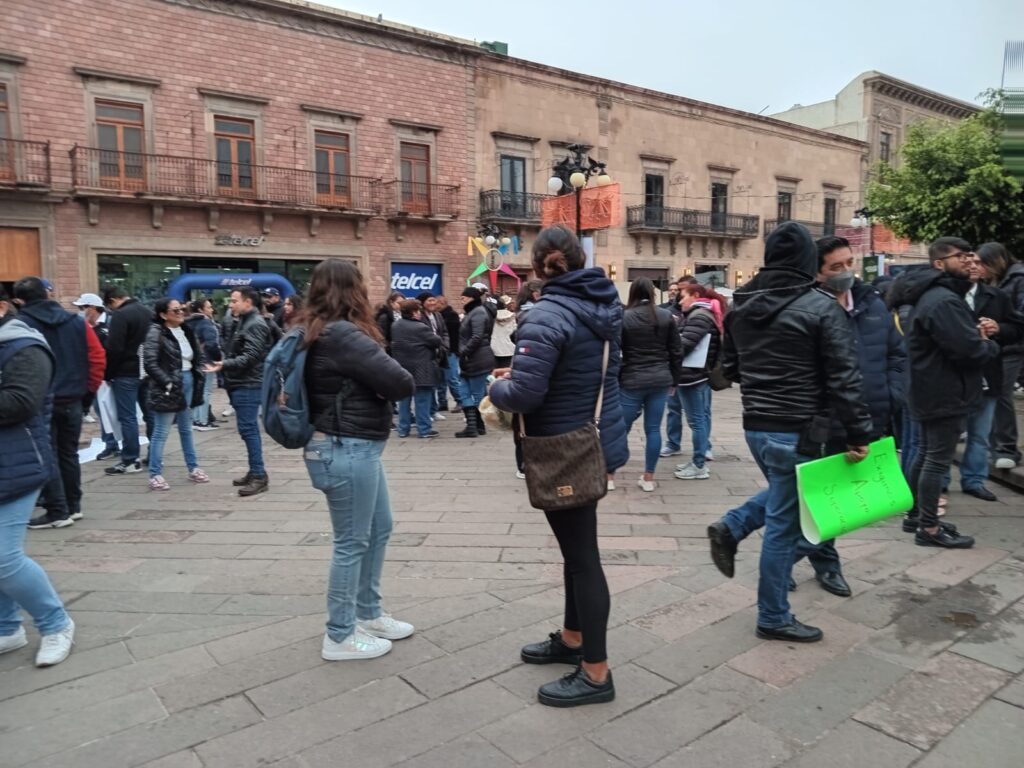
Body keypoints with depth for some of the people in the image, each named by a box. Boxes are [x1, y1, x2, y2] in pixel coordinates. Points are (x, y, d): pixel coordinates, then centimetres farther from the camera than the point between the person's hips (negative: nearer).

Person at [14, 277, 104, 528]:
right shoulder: (77, 321, 5)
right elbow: (98, 356, 1)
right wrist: (90, 387, 8)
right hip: (72, 399, 5)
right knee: (69, 453, 15)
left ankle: (58, 512, 3)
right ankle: (73, 506, 22)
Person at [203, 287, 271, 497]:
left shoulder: (255, 324, -12)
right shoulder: (244, 322, 20)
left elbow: (250, 356, -21)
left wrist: (225, 364, -26)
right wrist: (224, 364, 16)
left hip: (248, 385, -10)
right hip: (241, 384, 10)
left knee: (248, 429, -11)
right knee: (249, 429, 13)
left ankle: (259, 475, -8)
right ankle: (255, 472, 20)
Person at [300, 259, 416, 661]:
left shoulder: (319, 332, 11)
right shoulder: (343, 336, -21)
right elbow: (400, 382, -21)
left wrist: (374, 385, -5)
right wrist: (394, 385, 0)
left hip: (356, 446, 11)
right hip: (347, 450, -11)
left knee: (378, 530, 20)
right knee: (352, 542, 3)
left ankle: (368, 615, 35)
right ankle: (339, 637, 18)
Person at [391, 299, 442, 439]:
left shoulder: (395, 326, 5)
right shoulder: (421, 328, -17)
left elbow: (392, 343, 13)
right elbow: (437, 341, -11)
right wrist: (434, 336, 9)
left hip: (402, 369, 7)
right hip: (420, 370, -7)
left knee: (404, 400, 12)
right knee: (422, 400, 1)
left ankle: (403, 429, 16)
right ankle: (424, 429, 5)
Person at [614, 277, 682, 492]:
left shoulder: (624, 317, -6)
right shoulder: (666, 316, 3)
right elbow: (676, 351, 5)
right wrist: (673, 379, 14)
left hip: (632, 381, -2)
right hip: (660, 380, 3)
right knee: (653, 429, 7)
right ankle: (648, 478, 13)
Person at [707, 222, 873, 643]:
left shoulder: (741, 304, 6)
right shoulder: (822, 306, -12)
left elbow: (729, 366, 14)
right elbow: (844, 378, -14)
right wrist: (858, 433, -8)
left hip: (754, 426, 6)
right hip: (797, 430, -6)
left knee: (782, 497, 29)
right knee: (784, 524, 4)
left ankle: (730, 527, 10)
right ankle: (774, 618, 17)